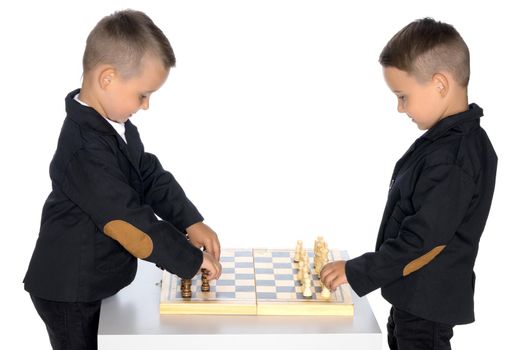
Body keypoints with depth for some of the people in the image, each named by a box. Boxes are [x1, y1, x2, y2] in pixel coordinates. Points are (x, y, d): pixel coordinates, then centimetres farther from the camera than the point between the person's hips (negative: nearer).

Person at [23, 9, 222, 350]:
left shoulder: (116, 125, 1)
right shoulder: (85, 148, -30)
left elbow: (151, 177, 6)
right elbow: (128, 220, -29)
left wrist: (191, 222, -7)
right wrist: (191, 260, -21)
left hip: (96, 283, 9)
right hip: (69, 292, -9)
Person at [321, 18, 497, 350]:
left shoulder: (453, 157, -27)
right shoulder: (453, 139, 3)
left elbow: (422, 238, -26)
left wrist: (356, 272, -18)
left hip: (428, 302, -9)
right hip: (414, 295, 9)